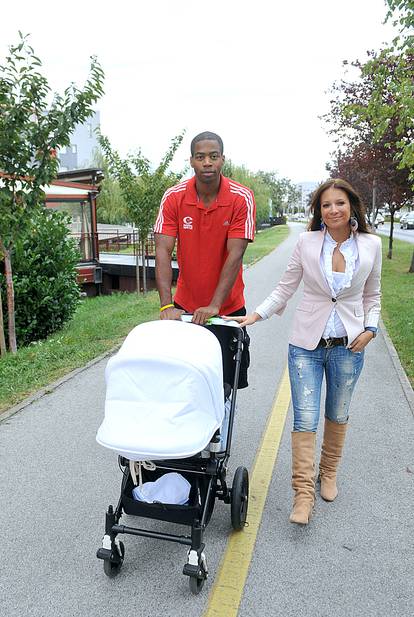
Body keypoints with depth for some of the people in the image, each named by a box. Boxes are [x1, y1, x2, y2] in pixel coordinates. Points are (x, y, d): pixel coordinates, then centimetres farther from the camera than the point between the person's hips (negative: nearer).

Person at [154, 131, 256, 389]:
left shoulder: (242, 198, -13)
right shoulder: (174, 197, -9)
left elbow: (235, 255, -18)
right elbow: (163, 252, -14)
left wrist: (214, 305, -24)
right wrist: (167, 305, -24)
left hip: (228, 307, -1)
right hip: (185, 305, 1)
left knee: (227, 377, 8)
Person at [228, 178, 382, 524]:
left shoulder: (371, 245, -1)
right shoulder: (307, 242, -5)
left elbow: (372, 295, 10)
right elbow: (286, 288, 1)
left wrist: (370, 329, -3)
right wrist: (256, 315, -8)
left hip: (349, 344, 2)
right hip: (307, 343, -1)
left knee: (338, 416, 17)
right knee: (305, 418, -3)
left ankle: (329, 473, 40)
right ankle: (304, 492, 10)